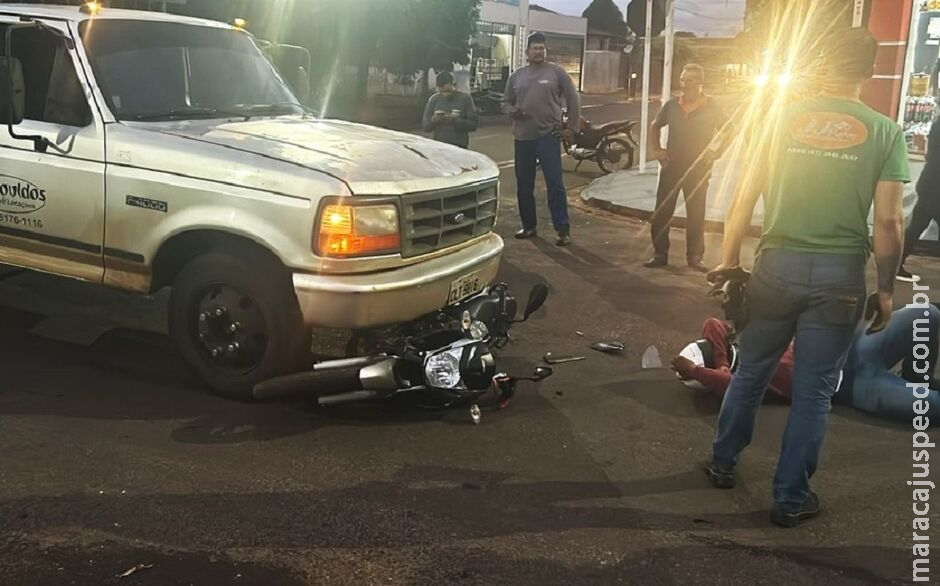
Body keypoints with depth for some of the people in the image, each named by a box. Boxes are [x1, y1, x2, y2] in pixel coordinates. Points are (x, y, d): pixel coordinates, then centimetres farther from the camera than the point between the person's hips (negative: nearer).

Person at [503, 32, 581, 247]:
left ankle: (563, 230, -5)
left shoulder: (556, 72, 1)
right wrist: (512, 111, -5)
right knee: (524, 185, 10)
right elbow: (507, 101, 18)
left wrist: (571, 127, -2)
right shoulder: (516, 75, 12)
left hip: (548, 135, -4)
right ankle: (529, 226, 22)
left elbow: (573, 99, 2)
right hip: (523, 137, 5)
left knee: (555, 184, -8)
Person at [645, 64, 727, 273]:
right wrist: (656, 149, 5)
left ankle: (695, 257, 18)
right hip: (671, 166, 2)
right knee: (662, 211, 1)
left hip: (698, 168, -2)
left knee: (696, 214, 7)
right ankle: (659, 254, 11)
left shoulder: (712, 108, -6)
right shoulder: (672, 105, 0)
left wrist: (715, 152, -9)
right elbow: (655, 126, 16)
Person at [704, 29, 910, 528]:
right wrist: (886, 289, 4)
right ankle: (790, 499, 20)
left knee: (750, 373, 19)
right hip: (840, 275, -1)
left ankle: (722, 463, 35)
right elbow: (888, 222, -6)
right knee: (813, 391, 9)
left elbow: (745, 196, 0)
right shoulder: (886, 133, -3)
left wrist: (729, 258, 11)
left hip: (778, 265, 2)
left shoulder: (784, 117, 1)